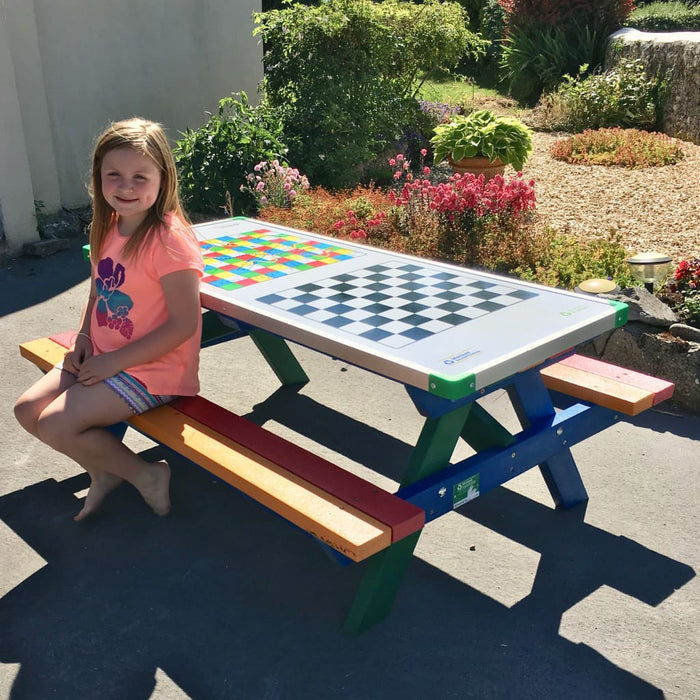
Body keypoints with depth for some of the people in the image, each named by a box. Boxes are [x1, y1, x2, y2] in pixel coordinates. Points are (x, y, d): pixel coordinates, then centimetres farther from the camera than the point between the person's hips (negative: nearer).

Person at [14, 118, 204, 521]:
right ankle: (103, 471, 20)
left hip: (152, 369, -9)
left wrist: (115, 361, -18)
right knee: (27, 409, 5)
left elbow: (184, 324, -23)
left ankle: (145, 474, 3)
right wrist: (84, 338, 1)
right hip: (103, 359, 9)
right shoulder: (108, 230, 4)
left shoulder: (168, 238, -22)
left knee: (55, 424, -16)